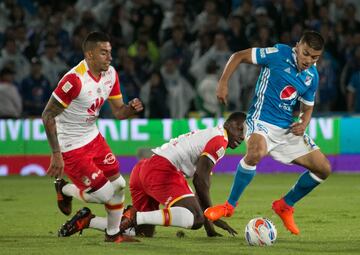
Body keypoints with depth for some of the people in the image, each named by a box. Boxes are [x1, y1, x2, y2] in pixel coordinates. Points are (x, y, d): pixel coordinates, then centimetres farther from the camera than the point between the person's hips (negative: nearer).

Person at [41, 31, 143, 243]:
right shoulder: (75, 79, -27)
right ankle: (65, 189, 21)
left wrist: (132, 108, -17)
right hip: (71, 145, -8)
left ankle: (113, 234, 25)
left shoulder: (110, 74, -1)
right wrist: (56, 154, -25)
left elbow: (119, 111, 7)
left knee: (118, 184, 6)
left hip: (93, 136, 8)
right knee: (103, 194, -7)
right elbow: (48, 116, -23)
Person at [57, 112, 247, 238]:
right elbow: (200, 178, -12)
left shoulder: (206, 136, 30)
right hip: (161, 170, -10)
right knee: (195, 218, -24)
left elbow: (200, 183, 31)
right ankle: (135, 216, -25)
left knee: (144, 233, 19)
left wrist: (209, 226, 28)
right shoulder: (219, 139, -1)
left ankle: (88, 221, 12)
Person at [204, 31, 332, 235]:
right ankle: (230, 206, -20)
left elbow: (307, 108, 19)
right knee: (255, 153, -39)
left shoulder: (312, 76, 6)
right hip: (261, 121, -6)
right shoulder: (279, 54, -11)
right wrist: (223, 84, -14)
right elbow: (239, 56, -5)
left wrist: (303, 124, -4)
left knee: (323, 169, 0)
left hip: (288, 128, 6)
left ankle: (285, 206, 20)